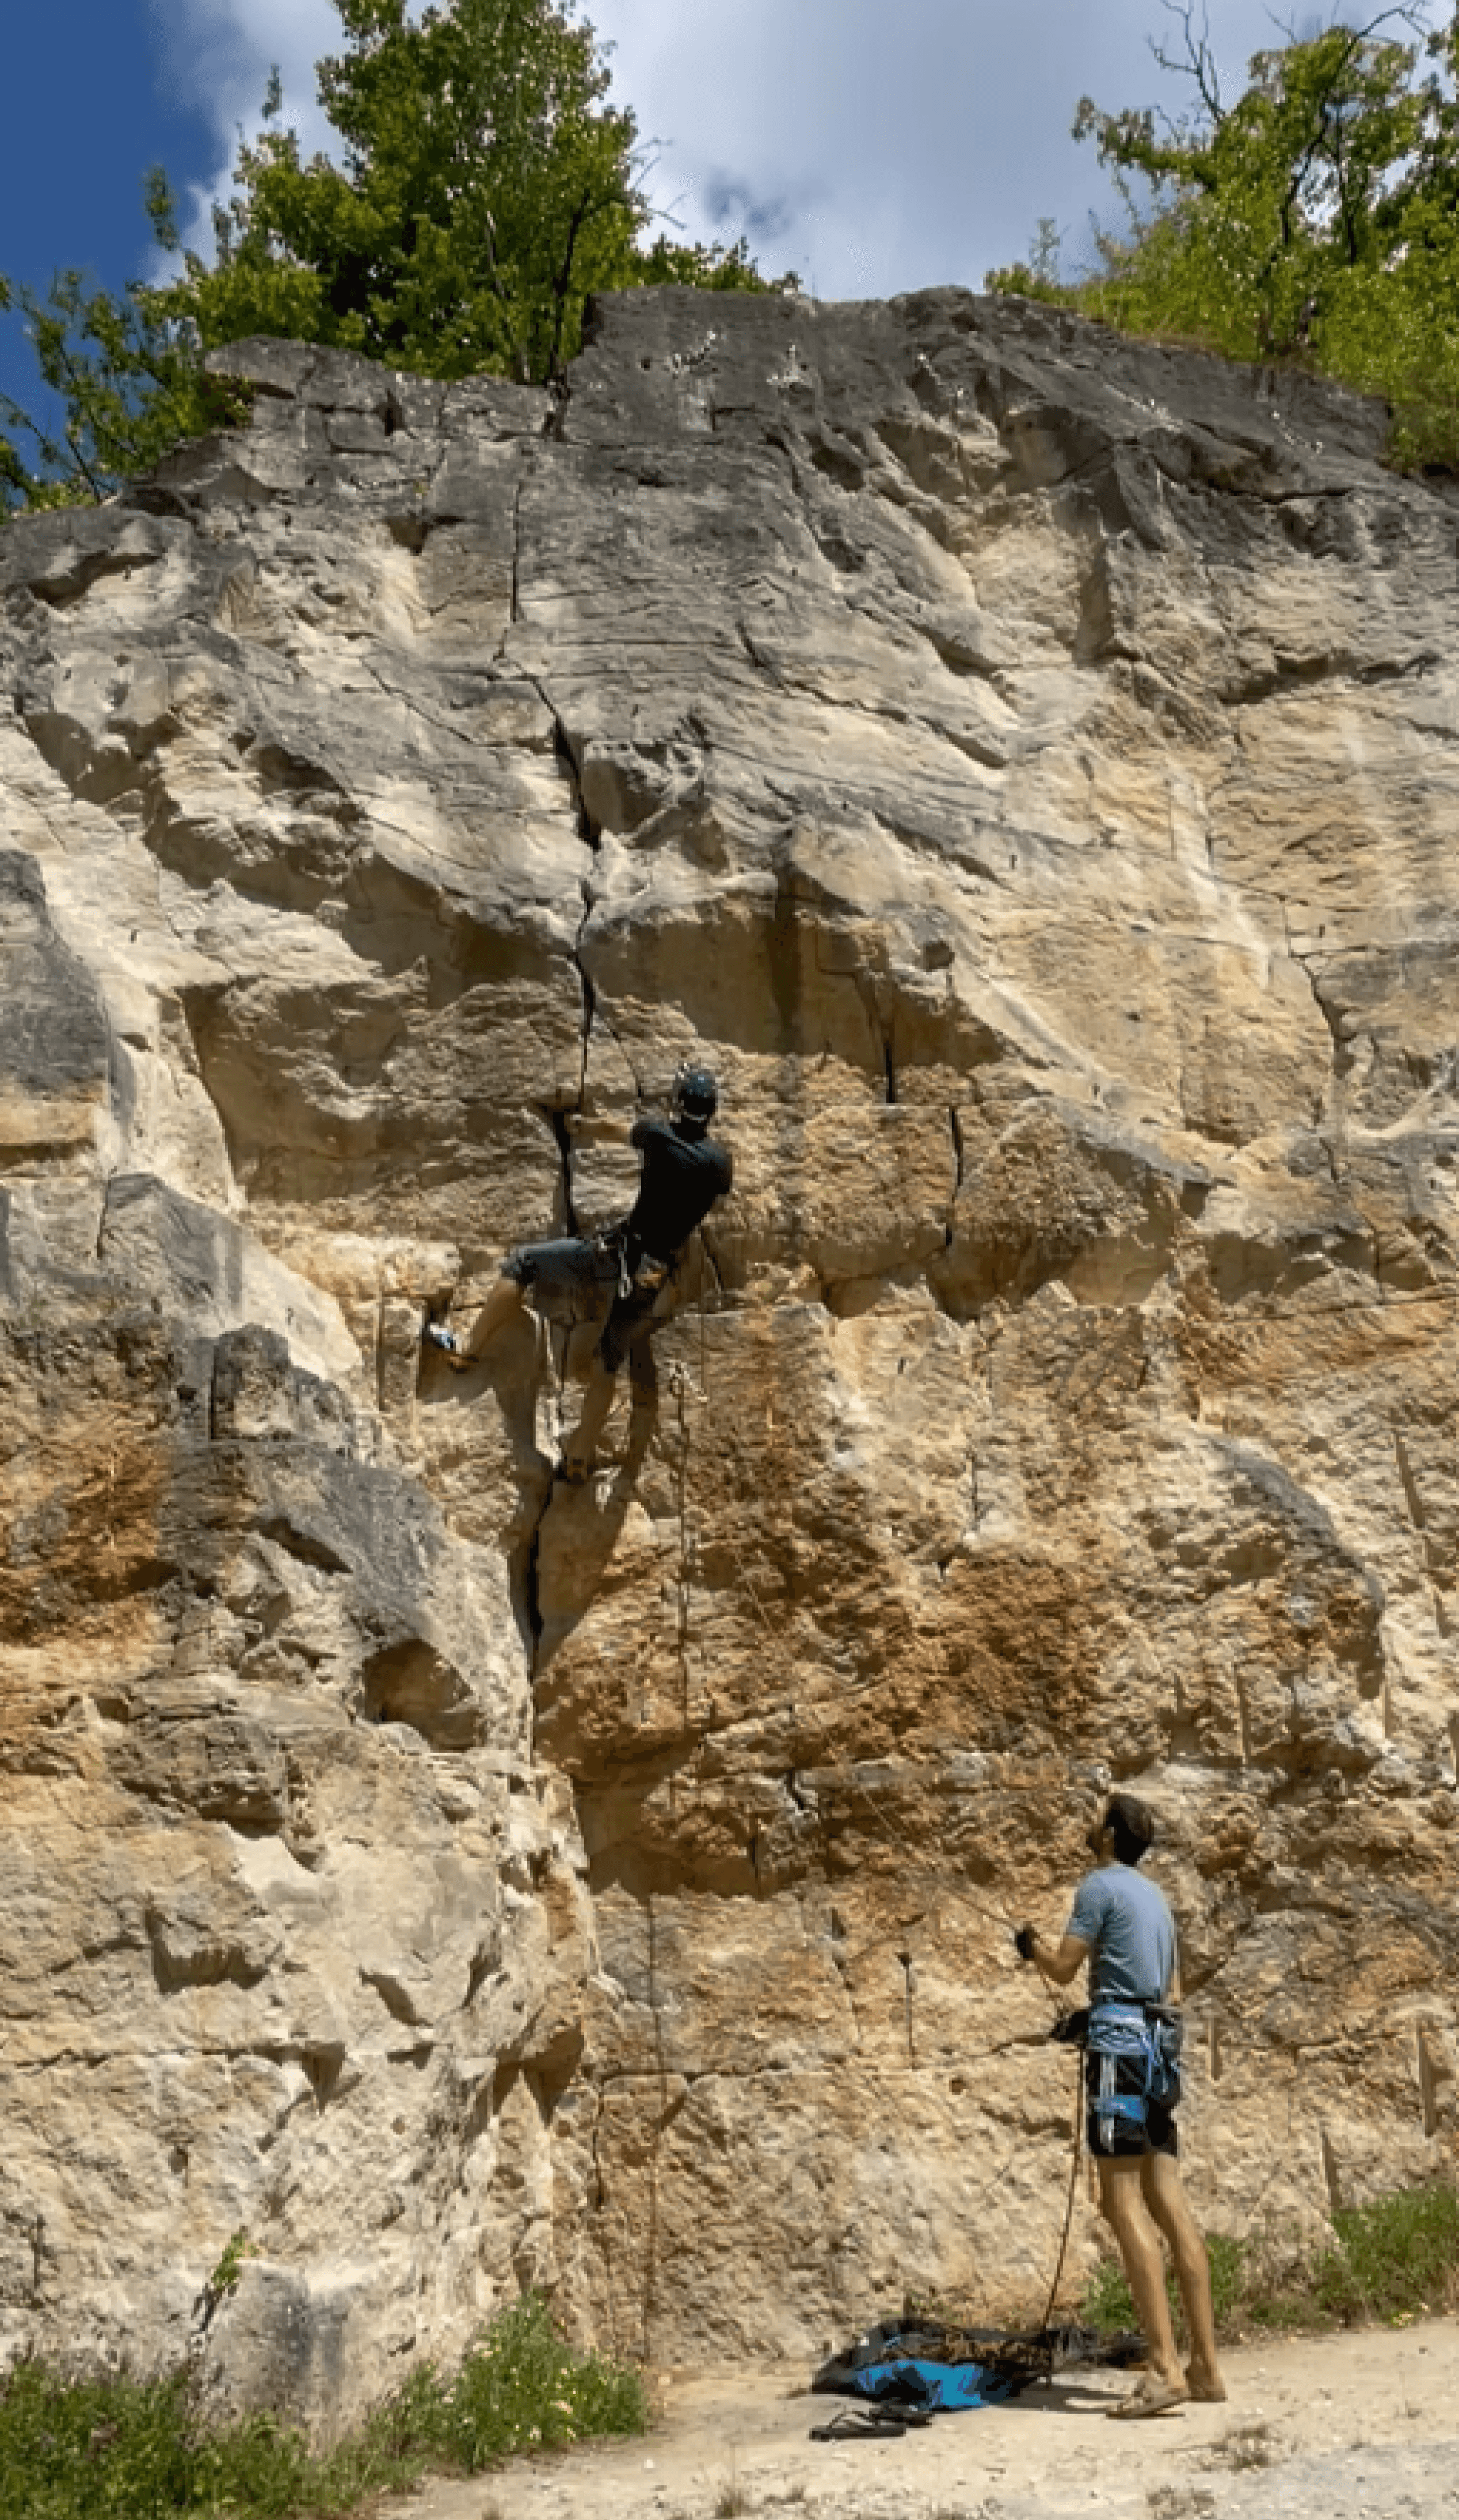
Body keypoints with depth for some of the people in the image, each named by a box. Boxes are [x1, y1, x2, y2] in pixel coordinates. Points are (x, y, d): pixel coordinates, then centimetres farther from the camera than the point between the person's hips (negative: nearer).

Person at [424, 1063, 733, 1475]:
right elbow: (722, 1191, 24)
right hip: (653, 1283, 4)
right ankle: (579, 1459, 23)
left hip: (616, 1259, -4)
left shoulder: (658, 1135, -9)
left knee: (522, 1262, 12)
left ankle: (468, 1349, 12)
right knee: (606, 1368, 18)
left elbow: (634, 1133, 17)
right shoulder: (720, 1160, 0)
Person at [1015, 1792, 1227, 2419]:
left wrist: (1029, 1944, 14)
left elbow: (1064, 1969, -6)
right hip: (1159, 2043, 8)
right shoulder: (1154, 1895, 20)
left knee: (1123, 2202, -11)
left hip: (1122, 2042, -8)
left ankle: (1165, 2369, -18)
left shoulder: (1100, 1884, -5)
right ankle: (1205, 2366, 5)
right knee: (1167, 2202, 6)